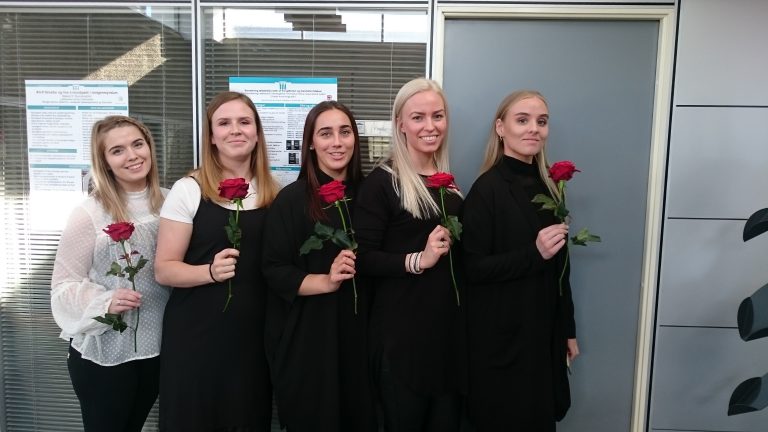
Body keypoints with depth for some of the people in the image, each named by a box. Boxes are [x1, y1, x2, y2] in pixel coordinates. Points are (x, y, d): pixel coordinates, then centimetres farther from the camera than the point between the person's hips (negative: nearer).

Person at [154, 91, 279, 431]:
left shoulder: (273, 193, 4)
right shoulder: (189, 189, -6)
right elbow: (164, 269, -8)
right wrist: (211, 271, -25)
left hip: (254, 334, 3)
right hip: (196, 334, -3)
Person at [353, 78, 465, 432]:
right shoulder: (381, 181, -10)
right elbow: (362, 258, -16)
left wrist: (451, 244, 4)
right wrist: (418, 259, -25)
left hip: (449, 325, 6)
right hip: (401, 330, -6)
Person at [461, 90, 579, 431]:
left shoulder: (548, 188, 6)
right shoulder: (487, 189, -14)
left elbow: (558, 270, 11)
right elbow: (472, 269, -17)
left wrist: (567, 329, 13)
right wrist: (533, 253, -27)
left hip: (543, 333, 7)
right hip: (500, 338, -6)